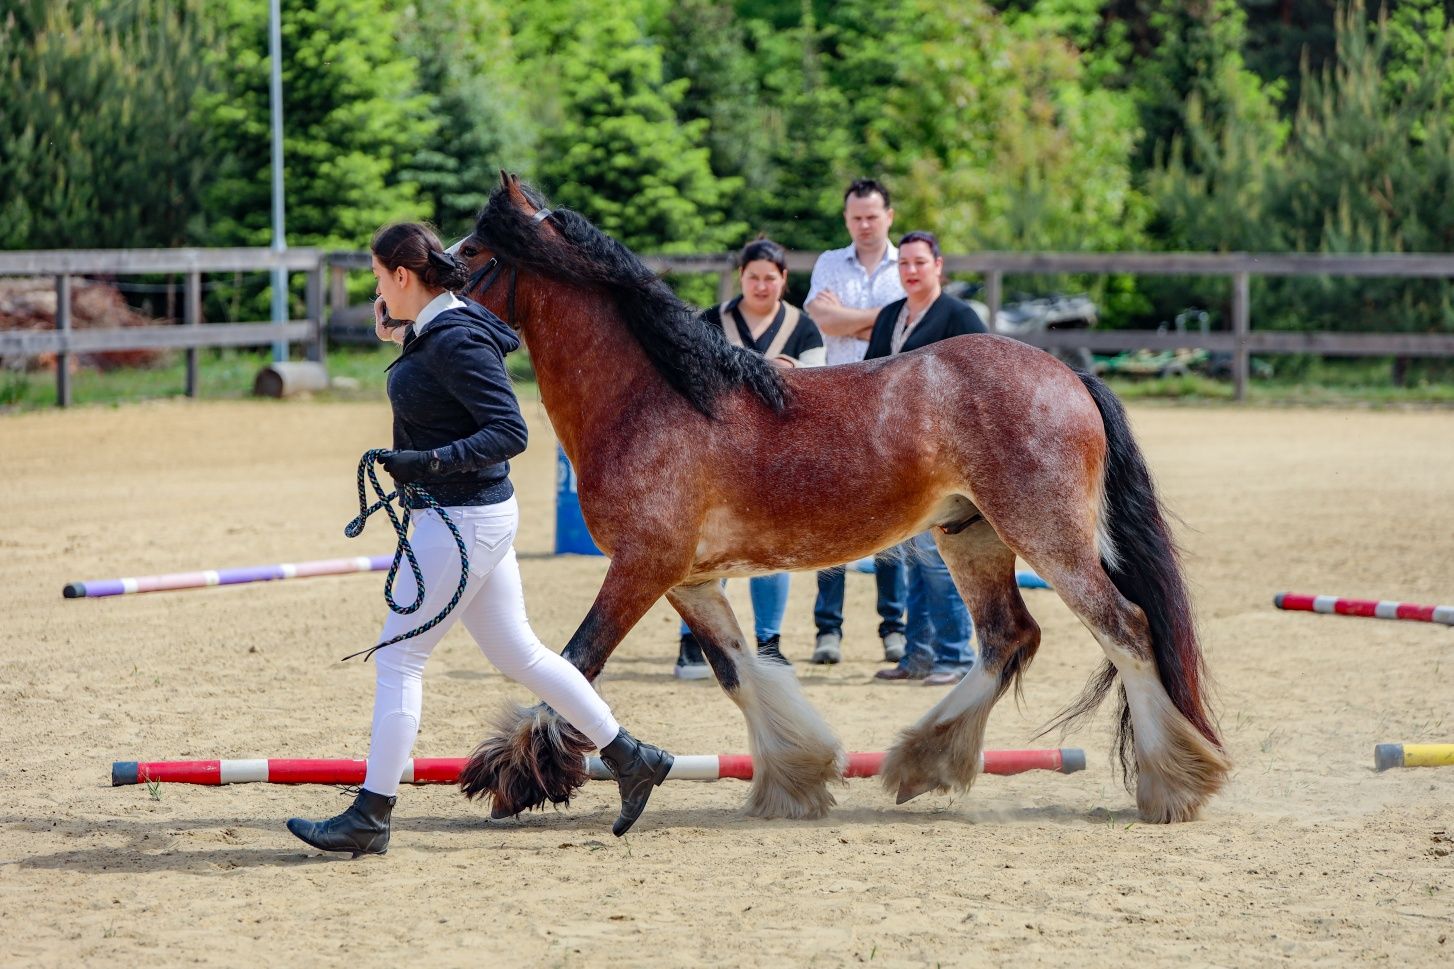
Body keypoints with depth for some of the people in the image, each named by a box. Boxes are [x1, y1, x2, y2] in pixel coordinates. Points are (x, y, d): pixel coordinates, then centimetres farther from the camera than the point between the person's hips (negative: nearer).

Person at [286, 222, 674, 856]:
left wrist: (432, 460, -32)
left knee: (398, 658, -4)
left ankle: (371, 817, 1)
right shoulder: (432, 334, 10)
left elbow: (510, 432, -24)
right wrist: (396, 335, 22)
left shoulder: (455, 341, -20)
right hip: (473, 515, 11)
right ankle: (629, 760, 22)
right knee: (518, 654, 16)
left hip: (465, 519, -11)